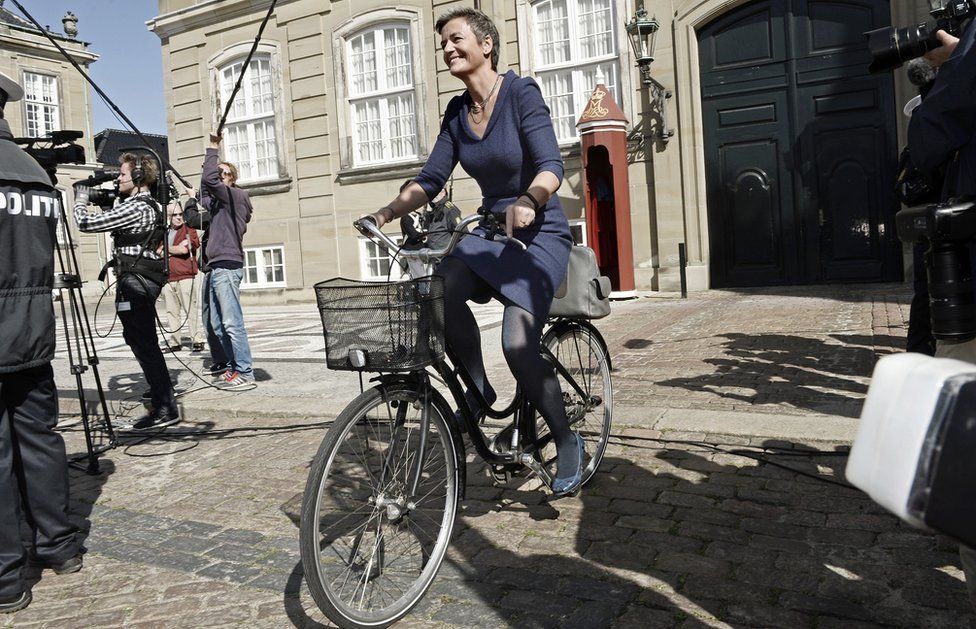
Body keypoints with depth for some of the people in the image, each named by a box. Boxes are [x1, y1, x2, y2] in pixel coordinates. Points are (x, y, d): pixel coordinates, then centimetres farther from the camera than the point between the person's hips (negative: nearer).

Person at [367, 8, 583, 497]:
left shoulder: (521, 92, -11)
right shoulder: (456, 112, 7)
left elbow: (551, 166, -23)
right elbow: (431, 179, 4)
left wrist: (528, 201, -44)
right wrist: (386, 212, -11)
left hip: (540, 234, -5)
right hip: (491, 230, 5)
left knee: (518, 344, -23)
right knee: (442, 287, -28)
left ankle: (567, 442, 1)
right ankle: (478, 389, -6)